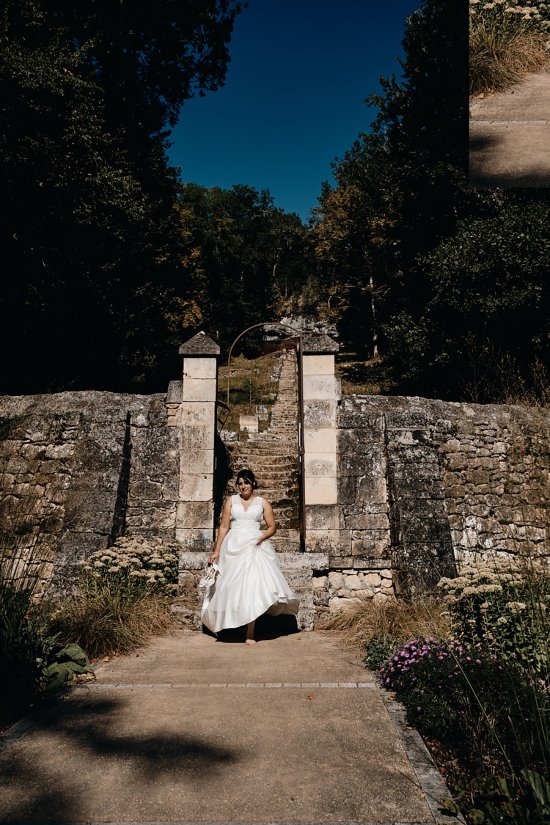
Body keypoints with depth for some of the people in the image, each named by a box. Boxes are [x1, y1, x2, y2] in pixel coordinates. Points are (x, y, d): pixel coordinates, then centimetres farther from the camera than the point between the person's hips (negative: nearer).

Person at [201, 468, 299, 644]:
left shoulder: (262, 502, 8)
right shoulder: (231, 501, 9)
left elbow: (272, 526, 7)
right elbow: (223, 527, 7)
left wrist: (261, 538, -12)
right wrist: (216, 550, 2)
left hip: (255, 547, -1)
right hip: (233, 547, 1)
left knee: (253, 586, -9)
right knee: (232, 586, 1)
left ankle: (250, 633, -6)